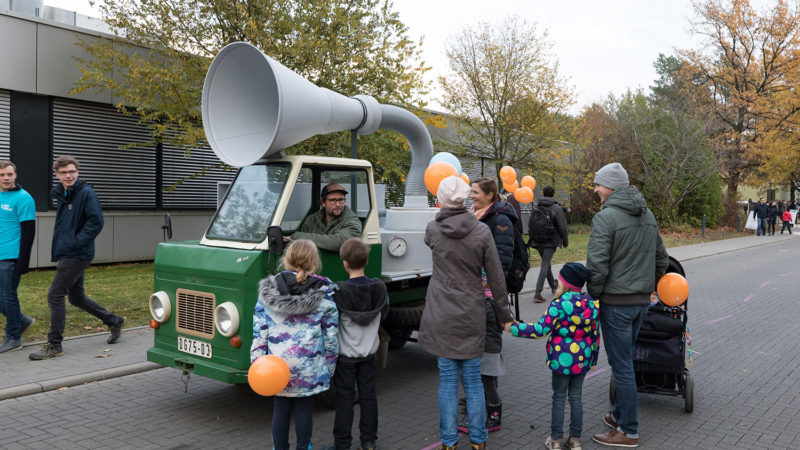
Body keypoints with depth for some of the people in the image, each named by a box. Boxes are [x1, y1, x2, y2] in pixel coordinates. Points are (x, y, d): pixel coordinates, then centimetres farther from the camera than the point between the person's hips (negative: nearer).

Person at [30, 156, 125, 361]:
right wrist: (63, 243, 12)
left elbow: (96, 222, -20)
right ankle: (114, 321, 30)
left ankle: (54, 345, 2)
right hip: (66, 254, 9)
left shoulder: (86, 193, -12)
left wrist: (77, 242, -19)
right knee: (76, 297, 16)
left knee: (55, 296, -7)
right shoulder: (61, 194, 13)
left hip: (78, 255, -9)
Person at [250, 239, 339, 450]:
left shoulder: (268, 291, -3)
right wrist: (329, 368, 8)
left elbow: (259, 332, -2)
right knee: (304, 408, 13)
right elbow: (331, 338, -3)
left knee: (281, 408, 16)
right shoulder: (324, 295, -7)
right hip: (310, 368, -1)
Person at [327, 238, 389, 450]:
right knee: (368, 396, 13)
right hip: (369, 353, 3)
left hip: (345, 355, -3)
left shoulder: (338, 291, -20)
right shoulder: (379, 288, -8)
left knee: (345, 398, 7)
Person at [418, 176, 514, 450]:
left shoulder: (433, 230, -7)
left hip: (441, 316, 0)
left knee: (447, 380, 7)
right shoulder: (481, 231, -8)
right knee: (473, 380, 11)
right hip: (471, 315, 0)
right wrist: (505, 314, 6)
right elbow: (496, 278, -4)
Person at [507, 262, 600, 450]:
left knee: (559, 398, 8)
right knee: (576, 396, 15)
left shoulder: (559, 305, -19)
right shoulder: (591, 304, 1)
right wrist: (593, 358, 19)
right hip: (583, 359, 5)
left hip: (563, 360, -5)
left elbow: (540, 330, -22)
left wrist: (513, 328, -14)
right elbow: (595, 334, 8)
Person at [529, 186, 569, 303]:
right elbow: (562, 227, -7)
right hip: (550, 242, -5)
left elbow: (530, 225, 11)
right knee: (545, 265, -7)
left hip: (537, 242, 5)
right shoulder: (556, 208, -8)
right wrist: (565, 241, 6)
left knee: (547, 263, 20)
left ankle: (553, 286, 37)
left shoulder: (535, 208, 5)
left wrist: (532, 239, 22)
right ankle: (538, 293, -15)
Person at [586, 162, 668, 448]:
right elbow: (662, 259, 16)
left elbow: (597, 266, -21)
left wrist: (591, 297, -9)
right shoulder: (647, 214, 10)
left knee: (621, 365, 1)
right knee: (623, 361, 20)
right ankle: (620, 415, 32)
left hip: (616, 302, -8)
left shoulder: (606, 217, -16)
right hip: (642, 301, 8)